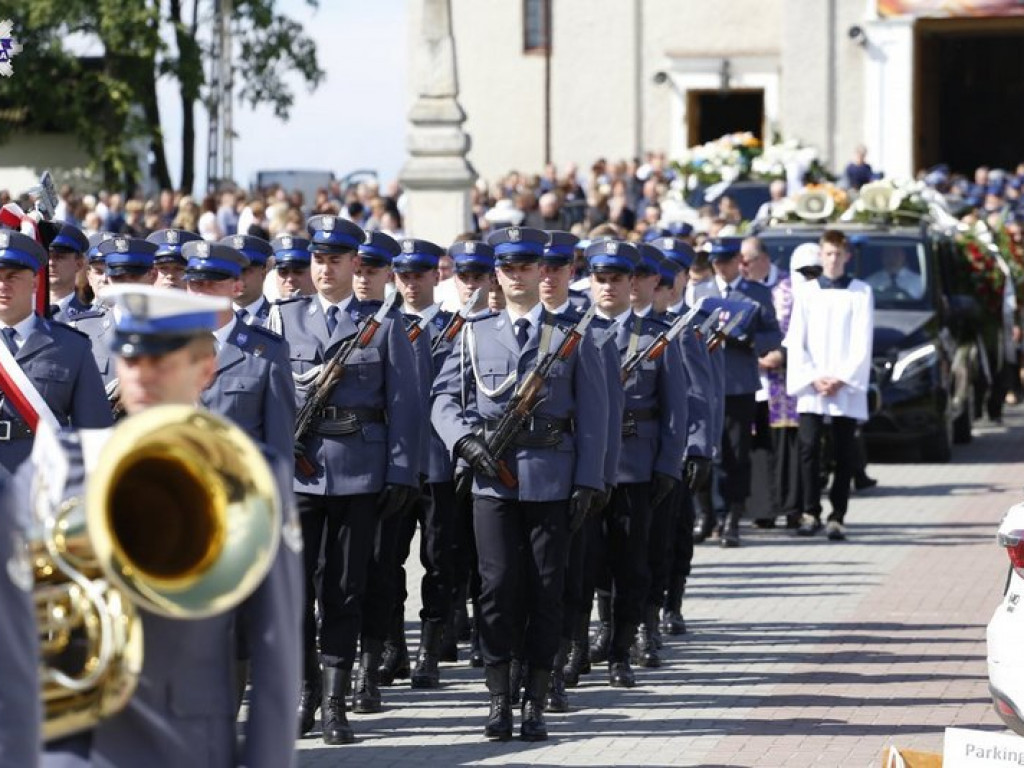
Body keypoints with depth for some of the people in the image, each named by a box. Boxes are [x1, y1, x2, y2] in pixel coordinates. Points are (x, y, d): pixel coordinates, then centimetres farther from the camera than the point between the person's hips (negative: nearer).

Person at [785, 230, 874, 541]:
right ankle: (810, 513, -2)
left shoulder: (862, 293, 5)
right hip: (810, 386, 1)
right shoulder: (805, 293, 10)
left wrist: (843, 379, -9)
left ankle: (837, 517, 2)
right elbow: (796, 342, 6)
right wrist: (812, 378, -6)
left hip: (848, 386, -1)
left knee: (844, 454, -1)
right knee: (809, 448, -9)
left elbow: (863, 343, 1)